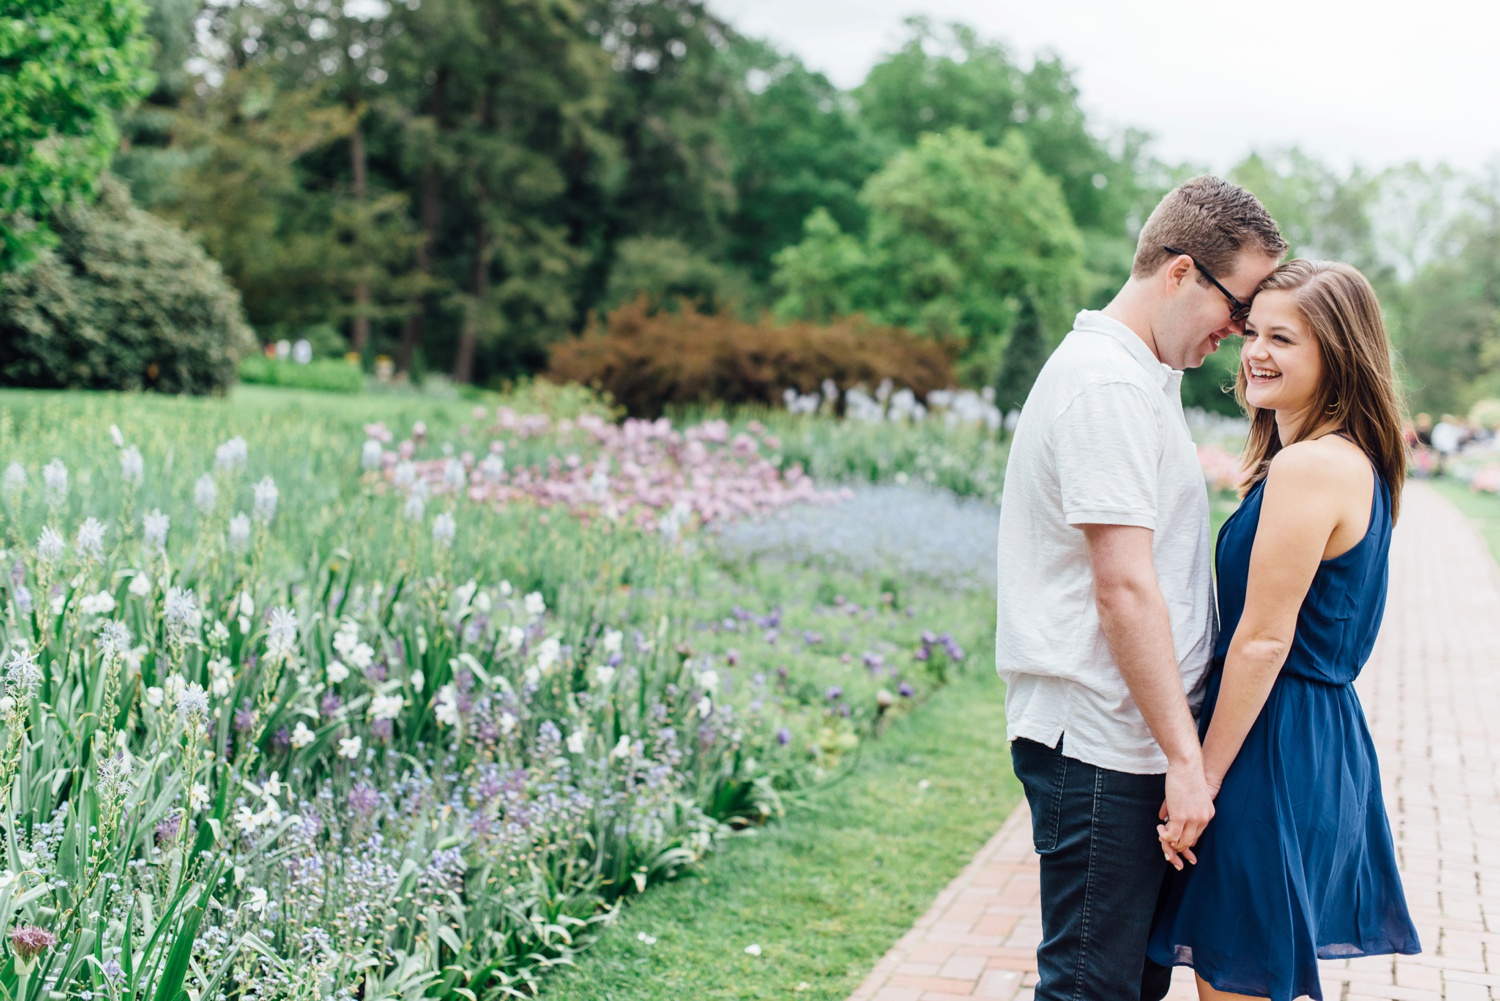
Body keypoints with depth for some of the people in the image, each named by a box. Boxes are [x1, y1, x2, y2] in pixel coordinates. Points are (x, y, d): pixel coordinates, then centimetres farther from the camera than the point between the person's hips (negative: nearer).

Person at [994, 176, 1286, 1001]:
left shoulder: (1139, 373, 17)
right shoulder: (1111, 383, -16)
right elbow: (1125, 591, -22)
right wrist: (1184, 756, -19)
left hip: (1124, 736, 10)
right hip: (1099, 745, -10)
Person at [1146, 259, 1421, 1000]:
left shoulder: (1308, 468, -19)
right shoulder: (1360, 463, 11)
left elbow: (1262, 640, -20)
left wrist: (1200, 778, -16)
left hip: (1273, 745, -10)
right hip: (1332, 738, 10)